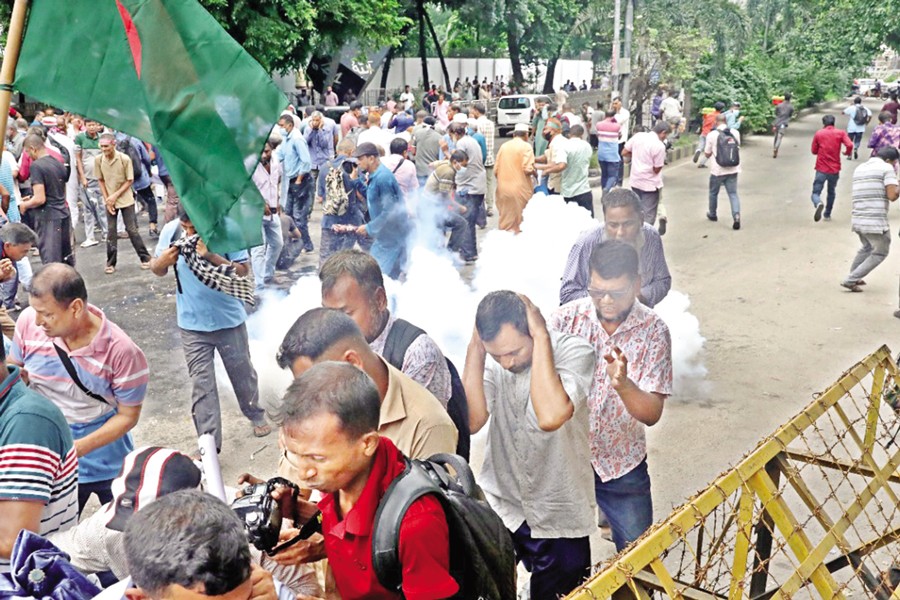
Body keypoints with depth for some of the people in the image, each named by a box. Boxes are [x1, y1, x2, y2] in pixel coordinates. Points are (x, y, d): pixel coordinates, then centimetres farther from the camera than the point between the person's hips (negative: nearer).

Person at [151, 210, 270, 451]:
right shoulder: (171, 231, -13)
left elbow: (242, 271, -16)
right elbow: (158, 271, 0)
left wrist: (212, 257, -30)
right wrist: (162, 262, -24)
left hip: (229, 320, 0)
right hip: (192, 324, 1)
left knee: (242, 372, 19)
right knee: (201, 384, 2)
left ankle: (255, 415, 45)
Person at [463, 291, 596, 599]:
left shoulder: (574, 352, -18)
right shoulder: (492, 359, -7)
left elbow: (550, 417, -37)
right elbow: (472, 420, -20)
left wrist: (542, 337, -32)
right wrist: (475, 349, -22)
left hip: (559, 518, -2)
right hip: (499, 506, 3)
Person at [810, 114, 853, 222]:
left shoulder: (819, 133, 2)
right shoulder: (841, 133, 1)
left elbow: (814, 151, 6)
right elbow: (849, 145, -14)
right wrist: (848, 153, 7)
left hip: (821, 169, -1)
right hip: (835, 169, 2)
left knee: (816, 192, -2)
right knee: (831, 192, 22)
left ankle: (818, 204, -35)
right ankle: (827, 214, 27)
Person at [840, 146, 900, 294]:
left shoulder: (859, 168, 17)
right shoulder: (887, 168, -4)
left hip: (858, 219, 7)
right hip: (876, 221, -7)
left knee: (867, 247, 30)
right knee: (880, 253, 9)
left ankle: (853, 277, 35)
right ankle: (850, 280, 4)